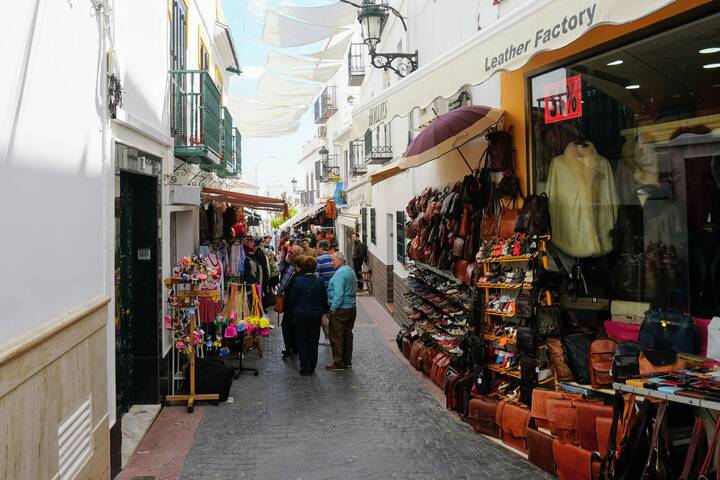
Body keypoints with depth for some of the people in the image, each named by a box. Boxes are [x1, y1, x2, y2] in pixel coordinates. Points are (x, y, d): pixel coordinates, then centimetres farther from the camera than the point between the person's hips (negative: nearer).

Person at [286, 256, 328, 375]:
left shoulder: (298, 281, -13)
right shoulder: (320, 282, -6)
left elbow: (292, 299, -6)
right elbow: (325, 300, 1)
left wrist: (294, 311, 11)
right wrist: (322, 311, 17)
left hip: (301, 315, -2)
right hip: (316, 316, 2)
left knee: (301, 340, 11)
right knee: (313, 341, 13)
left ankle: (304, 367, 8)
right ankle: (312, 367, 19)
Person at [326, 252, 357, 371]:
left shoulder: (340, 273, -18)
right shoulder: (350, 271, 11)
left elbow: (339, 294, -23)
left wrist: (333, 308, -16)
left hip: (340, 309, -9)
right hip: (352, 308, 9)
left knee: (336, 337, 1)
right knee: (347, 335, 15)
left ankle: (339, 363, 6)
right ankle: (347, 361, 23)